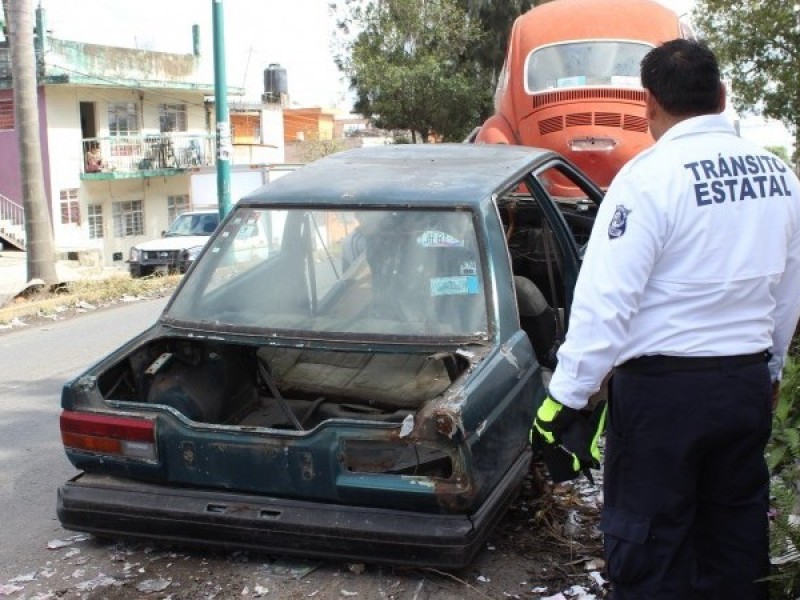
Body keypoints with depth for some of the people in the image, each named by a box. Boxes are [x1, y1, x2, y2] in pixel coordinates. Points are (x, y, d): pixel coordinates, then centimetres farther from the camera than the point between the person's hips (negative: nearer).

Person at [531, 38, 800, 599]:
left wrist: (566, 395, -14)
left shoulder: (651, 175, -17)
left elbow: (606, 300, -20)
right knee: (737, 531, 18)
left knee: (649, 543, 5)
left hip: (664, 388, -6)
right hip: (749, 383, 7)